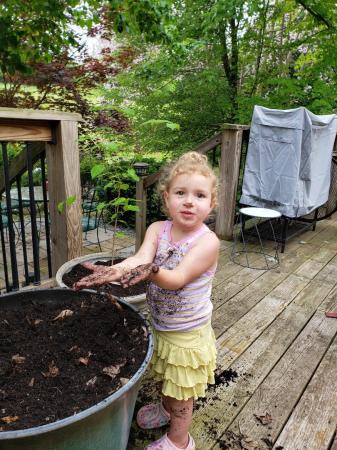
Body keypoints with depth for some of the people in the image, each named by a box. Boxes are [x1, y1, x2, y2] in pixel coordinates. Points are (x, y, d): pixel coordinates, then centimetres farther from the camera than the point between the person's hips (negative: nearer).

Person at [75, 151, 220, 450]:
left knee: (181, 390, 16)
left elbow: (178, 278, -34)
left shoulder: (208, 241, -24)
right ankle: (167, 407, 61)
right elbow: (141, 258, -27)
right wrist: (115, 270, -48)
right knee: (166, 378, 31)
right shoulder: (157, 229, -10)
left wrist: (151, 272, -55)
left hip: (188, 333, -5)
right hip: (159, 325, 5)